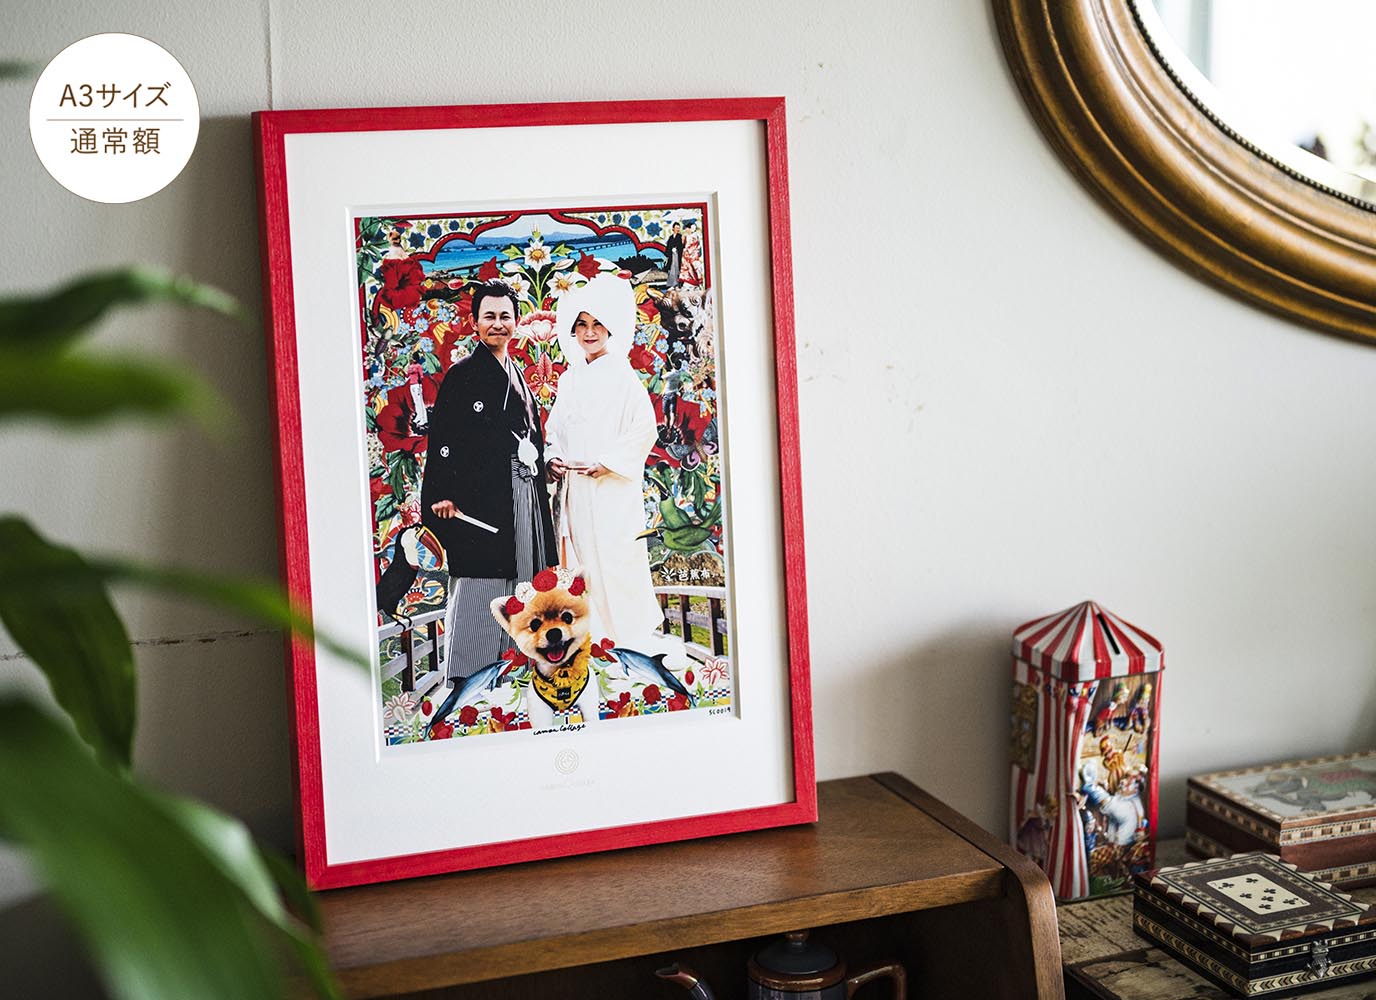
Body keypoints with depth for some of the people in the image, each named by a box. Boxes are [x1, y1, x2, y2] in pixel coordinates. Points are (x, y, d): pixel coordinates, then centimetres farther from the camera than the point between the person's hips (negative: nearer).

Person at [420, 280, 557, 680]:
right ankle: (466, 678, -4)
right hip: (480, 496, -8)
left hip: (523, 495, 8)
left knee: (517, 583, 10)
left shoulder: (517, 374, 19)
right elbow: (442, 439, -11)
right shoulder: (461, 375, -5)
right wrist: (442, 495, -19)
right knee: (479, 587, -8)